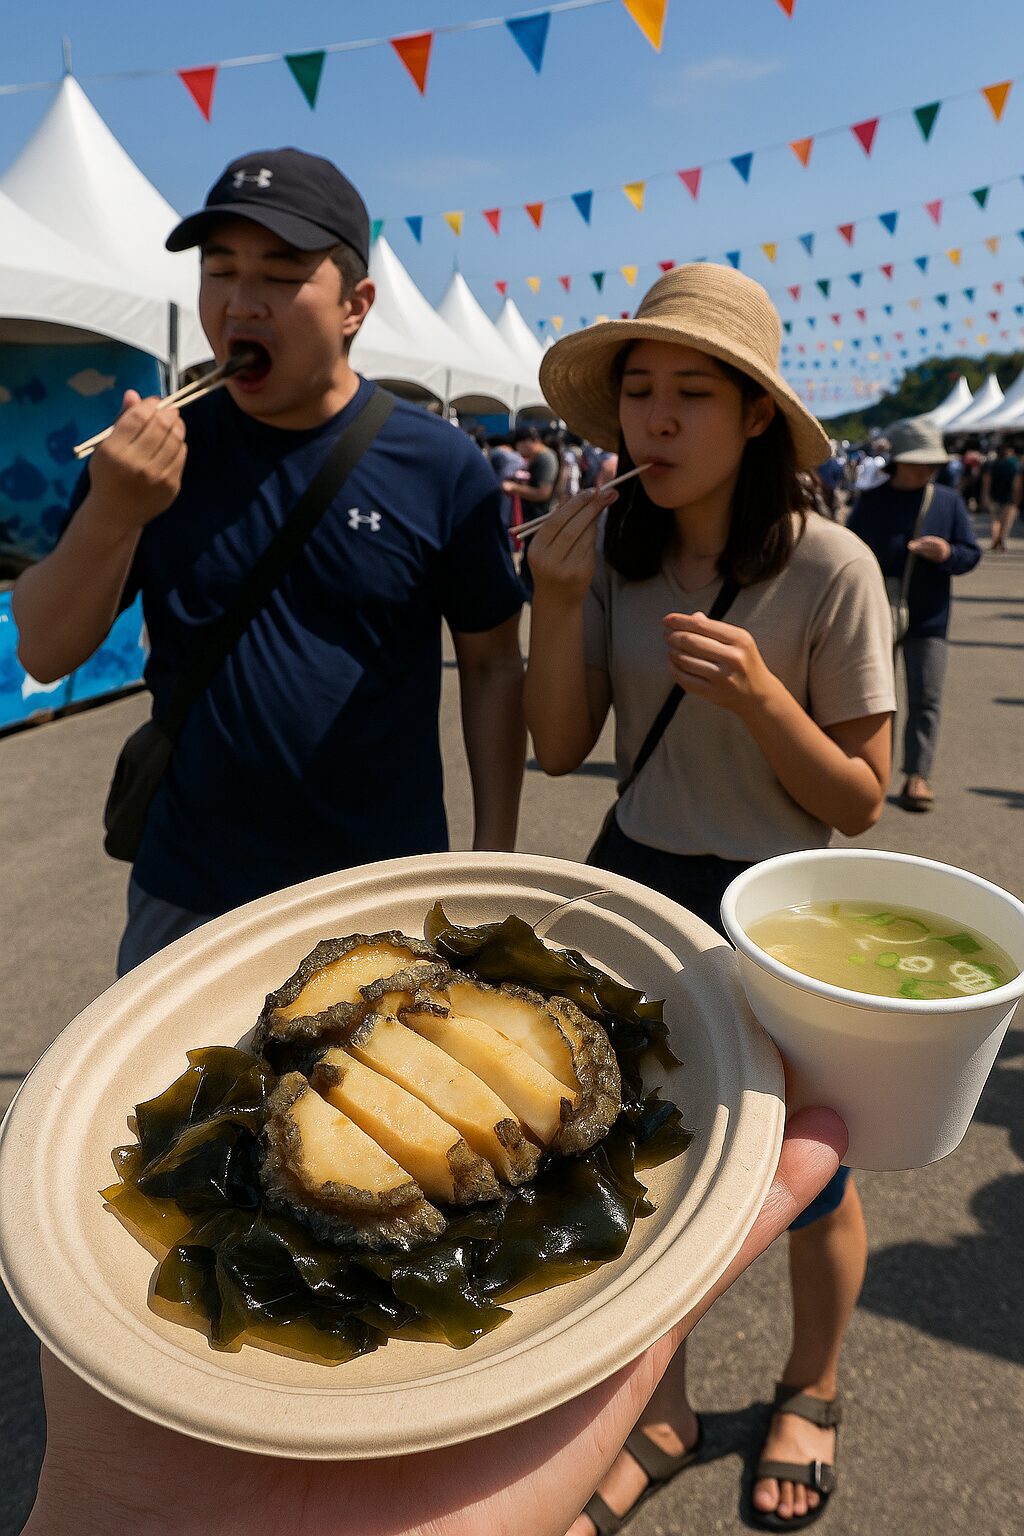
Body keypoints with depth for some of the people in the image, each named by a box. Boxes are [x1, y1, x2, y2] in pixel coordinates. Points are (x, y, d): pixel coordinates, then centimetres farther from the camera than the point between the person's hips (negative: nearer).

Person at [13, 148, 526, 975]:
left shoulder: (442, 466, -8)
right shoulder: (152, 448, -2)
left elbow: (493, 666, -2)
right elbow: (47, 655, -3)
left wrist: (494, 855, -4)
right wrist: (111, 515, -21)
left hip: (388, 894, -1)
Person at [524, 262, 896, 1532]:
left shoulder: (828, 568, -17)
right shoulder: (611, 546, -6)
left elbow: (859, 799, -12)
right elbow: (559, 748, -4)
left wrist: (757, 694, -29)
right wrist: (557, 597, -18)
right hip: (634, 887, 4)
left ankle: (810, 1388, 50)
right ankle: (663, 1416, 44)